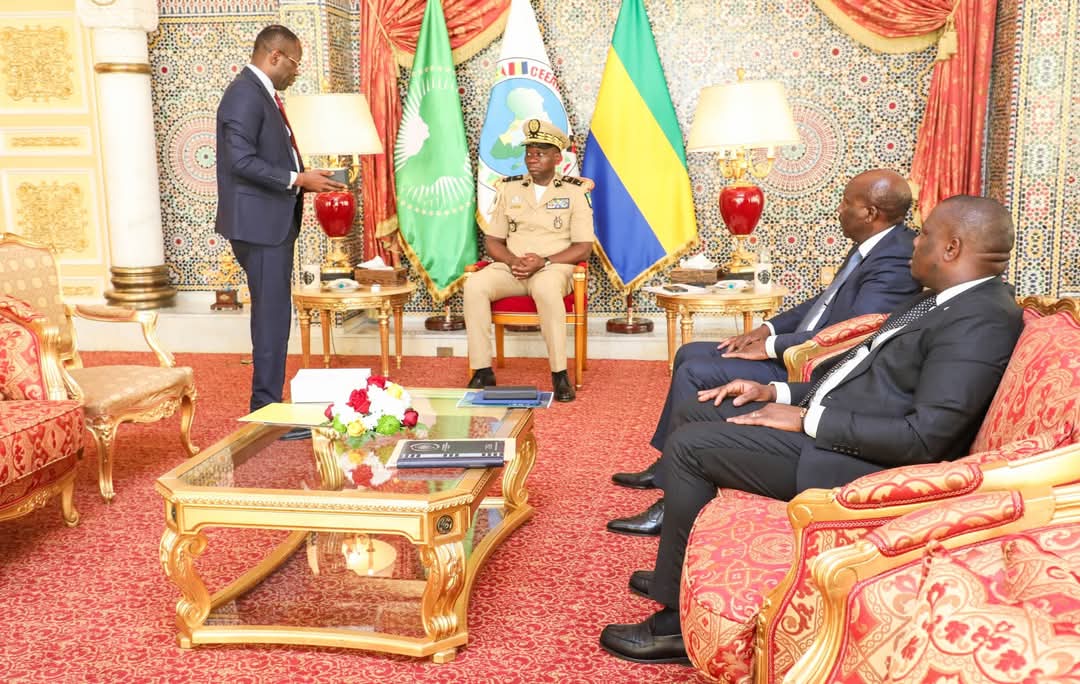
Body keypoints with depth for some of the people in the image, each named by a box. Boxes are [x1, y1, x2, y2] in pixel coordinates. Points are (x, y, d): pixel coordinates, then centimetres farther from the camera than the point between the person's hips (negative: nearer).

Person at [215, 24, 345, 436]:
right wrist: (297, 179, -19)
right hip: (260, 226, -10)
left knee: (272, 318, 14)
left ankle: (266, 407, 24)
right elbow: (242, 161, -22)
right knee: (273, 319, -7)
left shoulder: (262, 93, 17)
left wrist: (301, 180, 11)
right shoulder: (245, 95, -14)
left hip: (273, 224, 10)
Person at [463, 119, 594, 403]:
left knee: (546, 288, -40)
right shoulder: (509, 188, 13)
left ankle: (560, 374, -29)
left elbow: (583, 249, -3)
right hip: (511, 268, 3)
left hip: (555, 268, -3)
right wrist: (512, 261, -10)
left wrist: (544, 262, -17)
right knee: (475, 285, -28)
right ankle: (482, 371, -22)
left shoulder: (575, 191, 4)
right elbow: (492, 241, 12)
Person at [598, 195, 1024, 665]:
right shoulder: (942, 299, 13)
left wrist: (808, 420, -18)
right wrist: (777, 392, 8)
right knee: (692, 418, 10)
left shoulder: (983, 321, -19)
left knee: (689, 447, -16)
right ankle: (682, 570, 21)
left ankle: (679, 618, -2)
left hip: (854, 457, -11)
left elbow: (924, 437, -26)